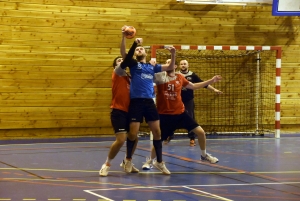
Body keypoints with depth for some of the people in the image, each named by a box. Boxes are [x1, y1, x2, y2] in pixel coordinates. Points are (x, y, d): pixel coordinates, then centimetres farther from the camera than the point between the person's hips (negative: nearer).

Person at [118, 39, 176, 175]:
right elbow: (126, 56, -15)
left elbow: (170, 67, 15)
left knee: (157, 131, 2)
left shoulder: (152, 67, 17)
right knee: (133, 133, -3)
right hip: (136, 102, -4)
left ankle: (159, 162, 15)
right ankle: (128, 159, 20)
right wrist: (134, 43, -30)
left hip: (149, 102, 4)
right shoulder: (133, 64, 6)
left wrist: (173, 54, -2)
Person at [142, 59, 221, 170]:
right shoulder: (160, 76, -7)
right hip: (165, 114, -3)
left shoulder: (180, 77, 5)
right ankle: (150, 161, 25)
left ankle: (204, 155, 24)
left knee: (200, 132, 0)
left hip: (181, 112, 4)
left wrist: (211, 81, 18)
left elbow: (193, 86, 19)